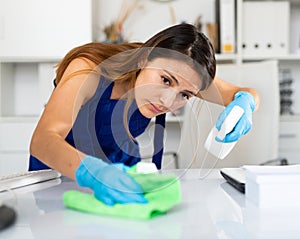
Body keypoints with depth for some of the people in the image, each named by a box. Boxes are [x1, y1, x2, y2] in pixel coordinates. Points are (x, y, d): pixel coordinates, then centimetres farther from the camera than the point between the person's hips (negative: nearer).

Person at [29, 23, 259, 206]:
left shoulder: (179, 70, -18)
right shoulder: (90, 69, -32)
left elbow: (247, 93, -8)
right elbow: (42, 141, -43)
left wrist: (244, 102, -33)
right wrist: (92, 172, -63)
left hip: (127, 175, 4)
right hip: (60, 175, -4)